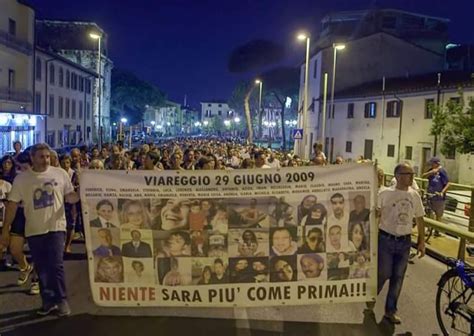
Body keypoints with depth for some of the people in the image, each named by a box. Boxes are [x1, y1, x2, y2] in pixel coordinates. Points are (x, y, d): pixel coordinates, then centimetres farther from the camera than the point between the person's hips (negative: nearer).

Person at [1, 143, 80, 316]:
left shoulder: (60, 174, -1)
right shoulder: (21, 178, 0)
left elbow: (70, 196, 4)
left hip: (56, 227, -2)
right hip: (34, 230, 2)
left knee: (56, 265, -6)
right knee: (41, 268, 11)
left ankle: (62, 300, 8)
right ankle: (48, 301, 25)